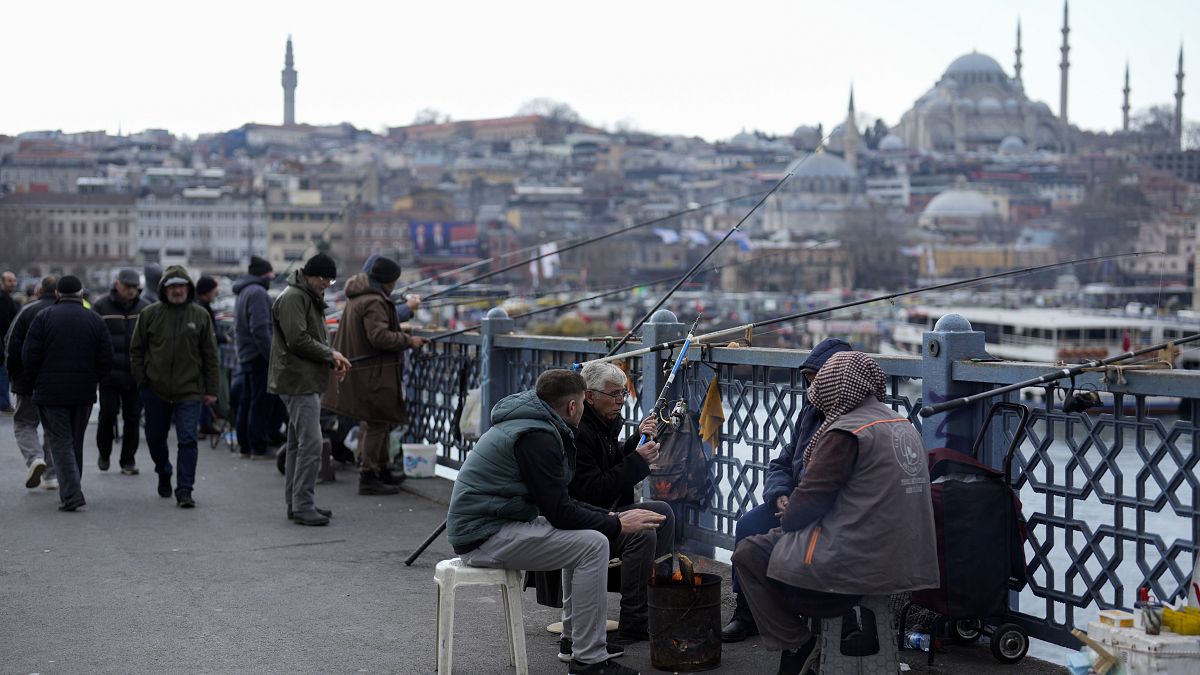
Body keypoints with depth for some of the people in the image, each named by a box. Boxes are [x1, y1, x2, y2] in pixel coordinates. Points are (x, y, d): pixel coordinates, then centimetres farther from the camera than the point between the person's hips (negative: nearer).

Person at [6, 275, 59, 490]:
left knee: (24, 423, 10)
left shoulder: (28, 311, -7)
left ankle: (34, 457, -17)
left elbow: (12, 345, -9)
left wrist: (13, 372, 5)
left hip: (30, 382, -3)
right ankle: (52, 475, 13)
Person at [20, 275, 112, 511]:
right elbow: (106, 359, 0)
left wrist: (38, 381, 7)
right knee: (76, 443, 16)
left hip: (51, 393, -3)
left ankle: (71, 493, -16)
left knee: (60, 443, -2)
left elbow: (29, 356, -8)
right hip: (84, 394, 3)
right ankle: (70, 490, 24)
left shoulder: (44, 317, -5)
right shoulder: (94, 320, 2)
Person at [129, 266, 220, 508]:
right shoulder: (150, 314, 1)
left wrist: (211, 390, 2)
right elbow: (136, 350, 7)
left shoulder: (200, 316, 1)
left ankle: (184, 490, -4)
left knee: (188, 440, -9)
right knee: (155, 437, 14)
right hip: (155, 389, 2)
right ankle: (164, 474, 41)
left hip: (189, 391, -1)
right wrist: (142, 381, 0)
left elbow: (210, 355, 4)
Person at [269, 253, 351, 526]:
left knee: (298, 443, 14)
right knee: (310, 444, -13)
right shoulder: (293, 298, -13)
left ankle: (296, 502, 20)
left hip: (308, 382, 11)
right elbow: (298, 340, -21)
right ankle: (303, 506, -11)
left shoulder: (311, 298, 19)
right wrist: (331, 354, -11)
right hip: (298, 382, -11)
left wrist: (333, 357, 6)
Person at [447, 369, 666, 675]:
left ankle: (574, 637, 25)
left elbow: (560, 502, 19)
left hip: (493, 524, 11)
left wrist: (611, 516, 9)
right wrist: (617, 525, -9)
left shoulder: (533, 426, 14)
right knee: (592, 544, -16)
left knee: (584, 533, 21)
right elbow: (559, 512, -19)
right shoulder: (536, 437, -18)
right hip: (483, 537, -11)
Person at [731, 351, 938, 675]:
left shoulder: (846, 433, -15)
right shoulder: (904, 425, 12)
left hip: (854, 564, -9)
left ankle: (793, 646, 4)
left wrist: (785, 520, 9)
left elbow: (811, 497, -13)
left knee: (747, 554, 7)